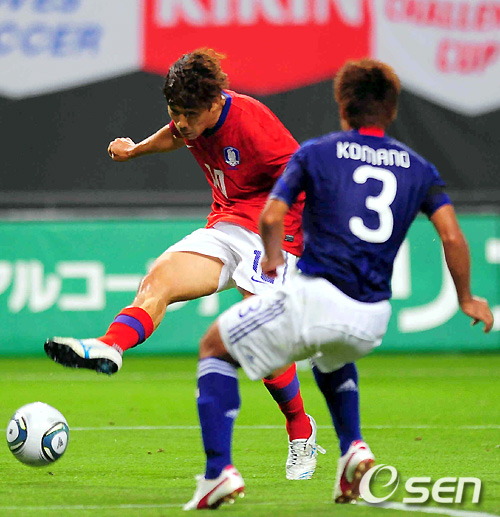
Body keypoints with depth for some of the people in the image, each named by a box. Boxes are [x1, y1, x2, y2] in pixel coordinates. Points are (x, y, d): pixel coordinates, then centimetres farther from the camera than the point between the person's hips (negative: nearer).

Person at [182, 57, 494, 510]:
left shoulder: (315, 153, 6)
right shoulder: (419, 168, 13)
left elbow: (271, 217, -2)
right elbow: (452, 236, 3)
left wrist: (273, 257, 18)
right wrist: (467, 300, 16)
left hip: (315, 298, -4)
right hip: (371, 321, 4)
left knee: (216, 347, 15)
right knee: (330, 356, 40)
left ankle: (218, 470, -2)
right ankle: (353, 450, 18)